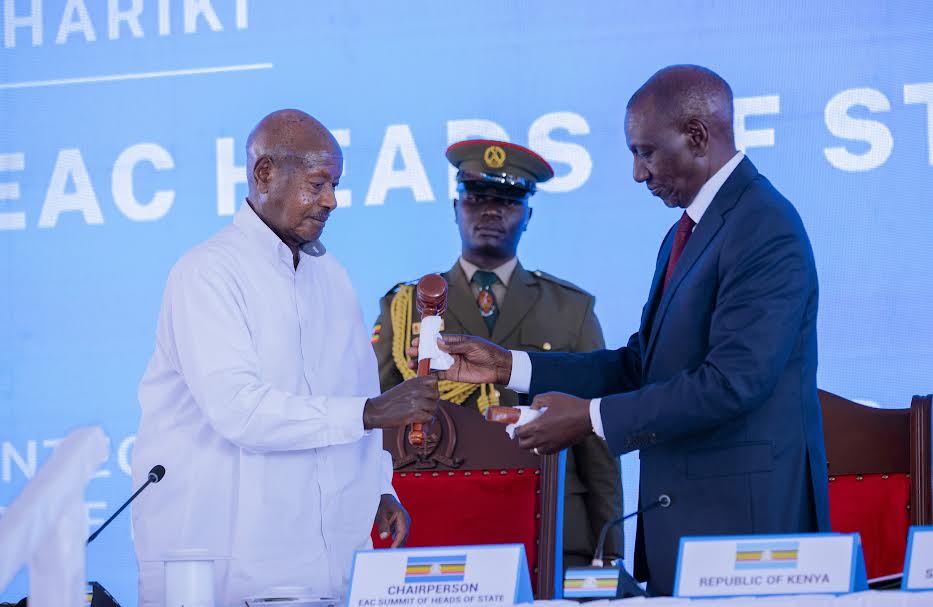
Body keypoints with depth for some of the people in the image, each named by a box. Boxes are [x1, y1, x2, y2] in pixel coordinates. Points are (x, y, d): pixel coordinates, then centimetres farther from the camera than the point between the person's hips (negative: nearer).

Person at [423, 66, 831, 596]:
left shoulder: (764, 229, -15)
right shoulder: (685, 235, 18)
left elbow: (731, 382, -22)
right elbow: (641, 365, 16)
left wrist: (591, 418, -17)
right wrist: (508, 366, 9)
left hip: (743, 514, -9)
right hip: (684, 515, 9)